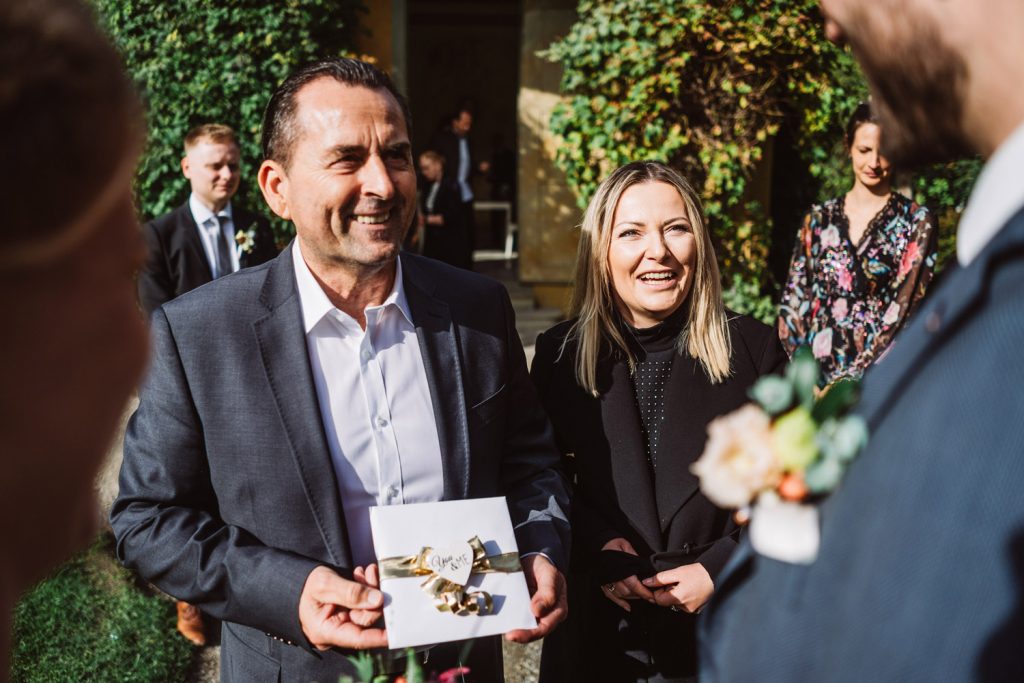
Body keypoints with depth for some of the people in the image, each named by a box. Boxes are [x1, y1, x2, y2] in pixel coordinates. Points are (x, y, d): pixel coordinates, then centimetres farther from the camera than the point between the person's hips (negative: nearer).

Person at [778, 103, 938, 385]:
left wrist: (847, 381, -14)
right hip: (816, 375, 2)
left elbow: (905, 308, -7)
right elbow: (793, 301, 8)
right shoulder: (819, 219, 9)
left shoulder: (917, 222, 0)